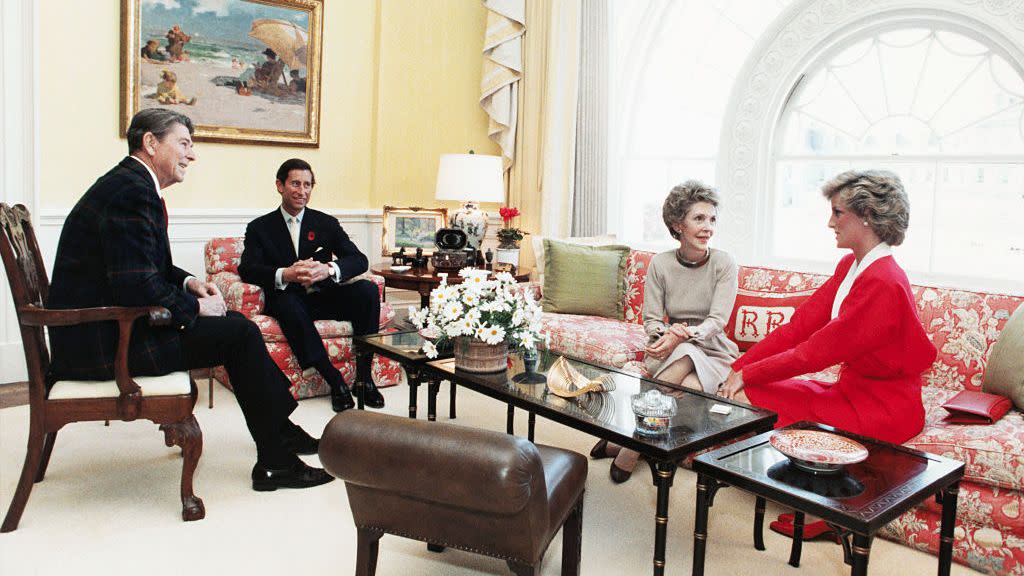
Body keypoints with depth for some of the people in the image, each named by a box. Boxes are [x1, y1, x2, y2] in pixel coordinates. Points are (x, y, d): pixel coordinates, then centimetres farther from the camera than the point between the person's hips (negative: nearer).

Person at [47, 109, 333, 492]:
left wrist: (188, 282, 6)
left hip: (102, 327, 11)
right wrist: (195, 307, -11)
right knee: (239, 333, -11)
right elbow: (138, 288, -27)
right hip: (102, 343, -10)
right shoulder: (132, 192, -20)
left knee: (233, 321, 12)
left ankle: (282, 430, 18)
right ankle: (276, 461, -1)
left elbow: (149, 267, 23)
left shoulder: (128, 184, 13)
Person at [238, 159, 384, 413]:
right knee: (288, 303, -37)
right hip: (288, 299, -2)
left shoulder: (326, 223, 10)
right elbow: (247, 269, -9)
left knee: (368, 290, -24)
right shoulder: (260, 227, 7)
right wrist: (285, 274, -30)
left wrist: (328, 269, -25)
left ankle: (364, 376, -20)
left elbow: (359, 260, -2)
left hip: (324, 297, 2)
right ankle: (335, 381, -29)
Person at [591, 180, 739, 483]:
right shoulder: (660, 263, -2)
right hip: (672, 351, 1)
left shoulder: (723, 263, -5)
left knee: (690, 389, -35)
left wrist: (683, 334, -32)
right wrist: (668, 332, -27)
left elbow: (717, 320, -14)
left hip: (713, 352, 0)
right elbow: (651, 319, -4)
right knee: (685, 353, -36)